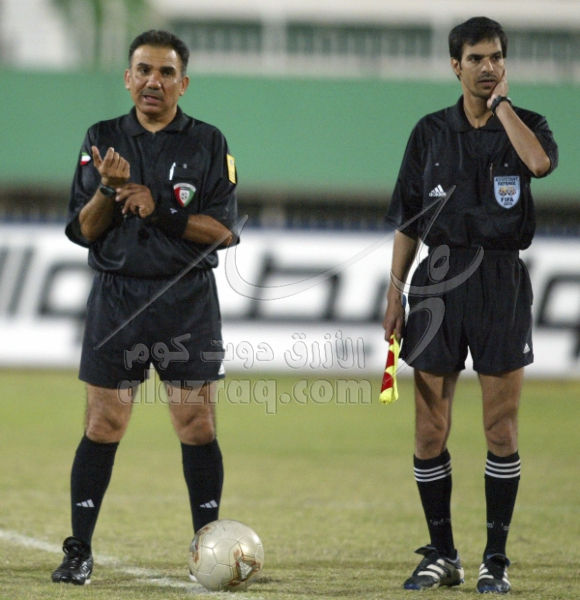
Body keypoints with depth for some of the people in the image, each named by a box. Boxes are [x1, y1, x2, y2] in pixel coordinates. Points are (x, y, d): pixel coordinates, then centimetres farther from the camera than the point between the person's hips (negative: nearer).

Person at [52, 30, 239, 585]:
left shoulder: (208, 143, 4)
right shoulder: (102, 140, 7)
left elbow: (222, 230, -2)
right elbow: (82, 231, 3)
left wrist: (160, 211, -14)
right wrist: (108, 190, -15)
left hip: (188, 301, -1)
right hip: (116, 297, 1)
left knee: (198, 429, -2)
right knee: (101, 428, -2)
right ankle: (79, 551, 4)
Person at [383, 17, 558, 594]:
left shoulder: (526, 124, 4)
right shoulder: (431, 131, 8)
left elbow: (541, 161, -22)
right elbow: (407, 220, 11)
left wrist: (499, 103, -11)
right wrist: (395, 291, 5)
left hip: (502, 281, -1)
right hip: (439, 279, 1)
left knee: (501, 428, 0)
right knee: (429, 429, 0)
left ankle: (496, 559, 7)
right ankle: (441, 555, 11)